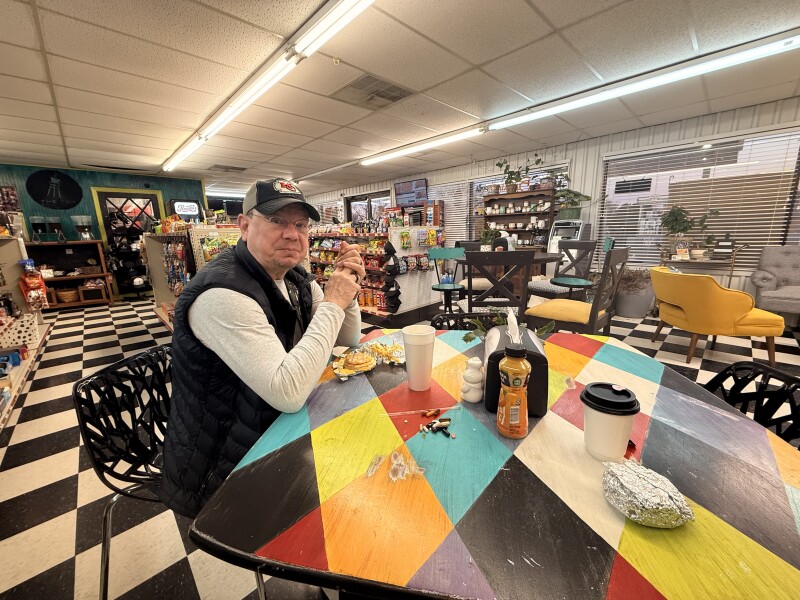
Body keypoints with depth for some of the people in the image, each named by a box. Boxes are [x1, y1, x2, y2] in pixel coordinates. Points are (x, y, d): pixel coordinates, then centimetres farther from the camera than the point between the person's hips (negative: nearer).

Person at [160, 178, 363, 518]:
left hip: (280, 424, 7)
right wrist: (332, 304, -29)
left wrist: (346, 291, -13)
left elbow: (348, 339, 5)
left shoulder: (296, 279, -1)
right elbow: (288, 393, -35)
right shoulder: (223, 294, -28)